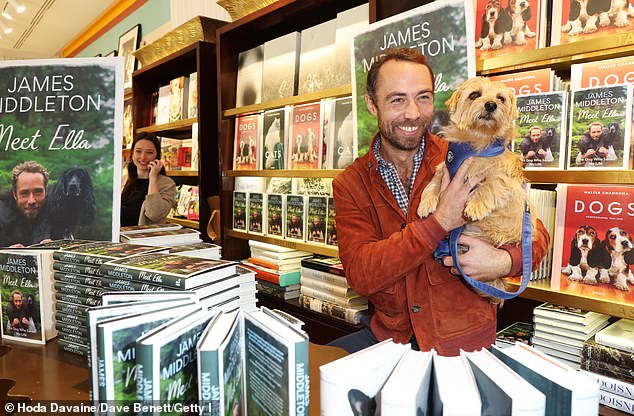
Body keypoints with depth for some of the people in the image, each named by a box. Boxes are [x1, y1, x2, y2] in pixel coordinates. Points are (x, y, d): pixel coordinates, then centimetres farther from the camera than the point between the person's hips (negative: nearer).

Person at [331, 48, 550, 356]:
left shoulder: (463, 163, -5)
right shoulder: (350, 184, -2)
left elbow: (535, 233, 2)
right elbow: (359, 275, -15)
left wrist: (506, 261, -21)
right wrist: (439, 223, -23)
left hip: (461, 338, -1)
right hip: (388, 334, 2)